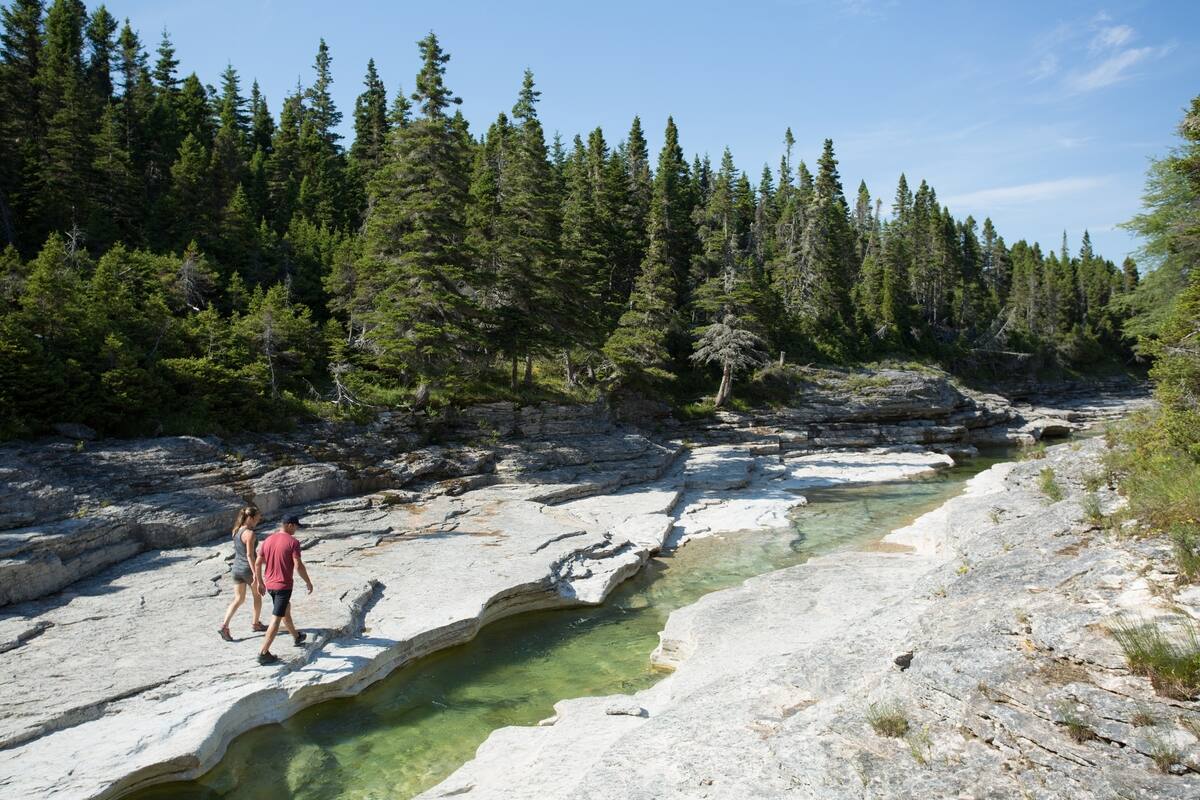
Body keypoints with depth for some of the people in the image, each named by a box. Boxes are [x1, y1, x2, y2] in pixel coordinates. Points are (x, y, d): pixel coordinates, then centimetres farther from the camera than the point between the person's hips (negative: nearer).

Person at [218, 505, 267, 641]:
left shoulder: (236, 530, 3)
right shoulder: (250, 534, -21)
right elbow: (250, 555, -24)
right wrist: (255, 574, -23)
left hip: (237, 568, 7)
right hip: (248, 569, -7)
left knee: (238, 599, 13)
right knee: (257, 596, 16)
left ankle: (224, 626, -1)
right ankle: (256, 624, 29)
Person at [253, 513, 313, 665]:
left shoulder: (268, 540, 4)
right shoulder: (293, 542, -16)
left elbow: (257, 563, 8)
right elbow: (298, 566, -20)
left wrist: (260, 582, 20)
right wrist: (308, 582, -8)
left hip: (269, 584, 8)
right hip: (283, 585, -8)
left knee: (286, 608, 26)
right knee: (276, 619, -2)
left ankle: (296, 637, 44)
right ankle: (263, 653, -1)